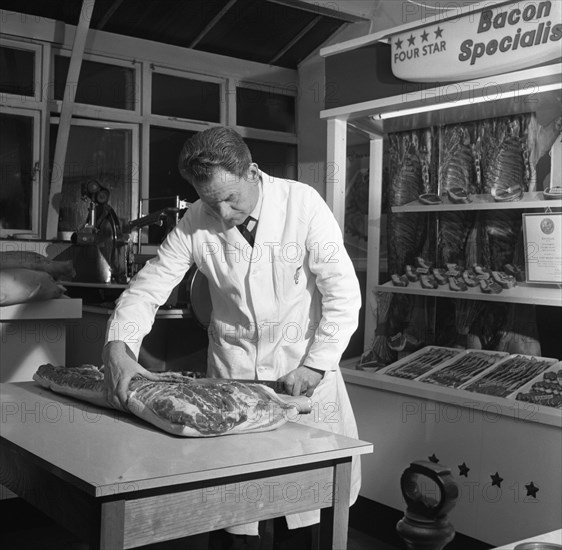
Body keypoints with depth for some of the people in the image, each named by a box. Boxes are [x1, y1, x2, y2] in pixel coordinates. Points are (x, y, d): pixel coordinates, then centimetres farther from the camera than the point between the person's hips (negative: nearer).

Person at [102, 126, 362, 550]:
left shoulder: (303, 204, -14)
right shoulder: (196, 223, -8)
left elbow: (344, 294, -13)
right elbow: (148, 286, -5)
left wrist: (316, 365, -19)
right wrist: (118, 348, -21)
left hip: (303, 366, -1)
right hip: (232, 369, 1)